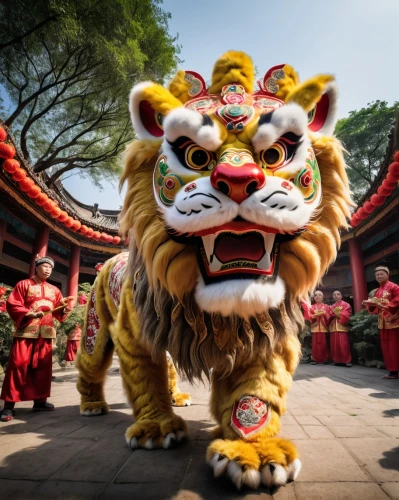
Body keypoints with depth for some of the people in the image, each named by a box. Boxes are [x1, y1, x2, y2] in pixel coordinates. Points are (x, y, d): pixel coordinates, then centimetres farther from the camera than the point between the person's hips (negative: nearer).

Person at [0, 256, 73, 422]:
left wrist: (64, 307, -9)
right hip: (25, 332, -4)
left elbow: (58, 312, 13)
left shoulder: (54, 290, 15)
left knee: (43, 367, 8)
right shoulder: (23, 284, 3)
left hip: (46, 334, 5)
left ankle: (40, 401, 18)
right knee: (17, 366, -6)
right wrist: (29, 314, -19)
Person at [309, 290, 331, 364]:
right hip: (315, 327, 0)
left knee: (324, 344, -3)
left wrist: (324, 314, -13)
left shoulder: (326, 306, 13)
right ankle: (315, 359, 0)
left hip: (324, 327, 0)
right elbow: (310, 317, 2)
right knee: (315, 343, -4)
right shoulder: (312, 307, 12)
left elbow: (328, 317, 6)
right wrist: (316, 315, -15)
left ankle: (325, 359, 4)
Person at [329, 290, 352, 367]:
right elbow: (329, 317, 17)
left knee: (343, 345, -11)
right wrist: (331, 314, -5)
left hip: (342, 327, -5)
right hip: (333, 327, 5)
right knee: (334, 345, 1)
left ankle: (347, 361, -8)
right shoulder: (332, 307, 20)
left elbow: (345, 315, -8)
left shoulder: (345, 305, 4)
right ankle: (337, 360, 7)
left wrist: (336, 313, -12)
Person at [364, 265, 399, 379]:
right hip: (382, 323, 7)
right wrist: (370, 304, -6)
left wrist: (383, 305, -22)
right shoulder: (378, 291, 15)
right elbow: (375, 308, 14)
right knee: (386, 348, 7)